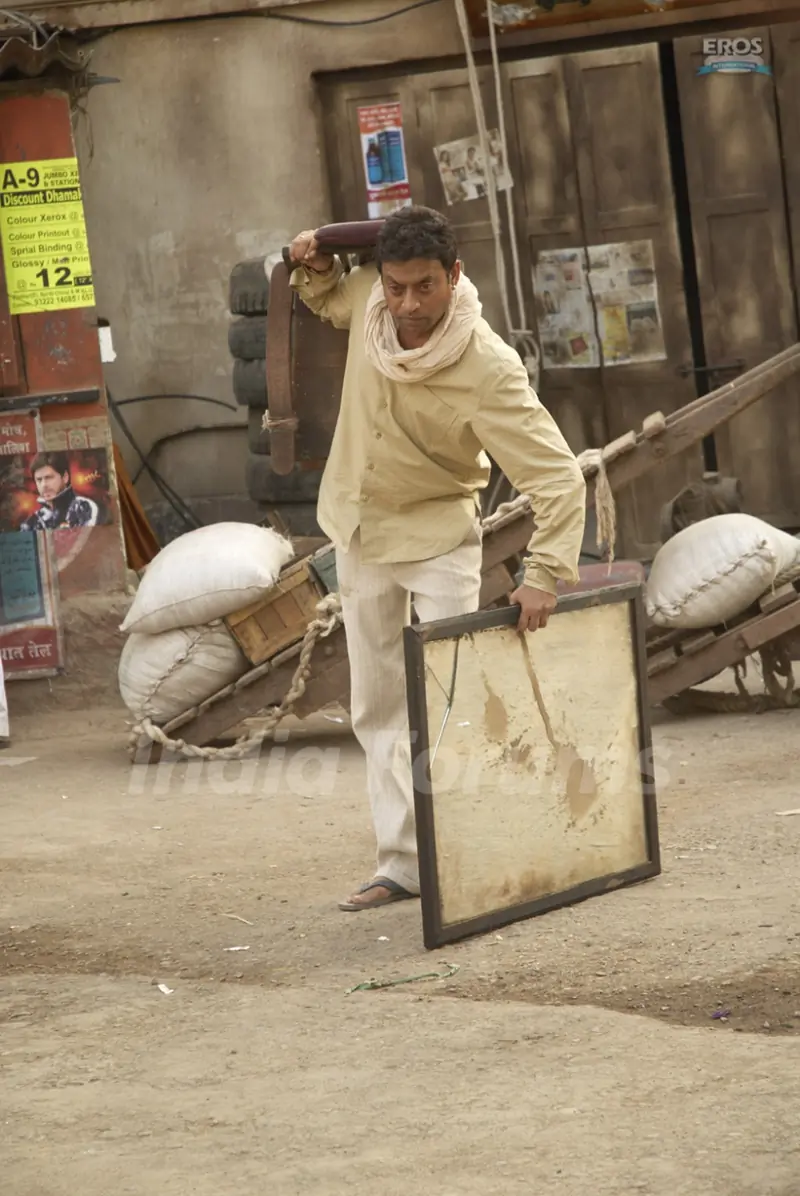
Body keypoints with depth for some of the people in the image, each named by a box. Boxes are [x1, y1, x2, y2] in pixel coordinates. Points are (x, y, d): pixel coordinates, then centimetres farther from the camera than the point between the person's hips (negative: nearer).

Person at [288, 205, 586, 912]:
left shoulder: (488, 369, -31)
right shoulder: (368, 303, -15)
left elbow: (558, 475, -32)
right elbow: (330, 301, 14)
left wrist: (546, 571, -41)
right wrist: (315, 269, -8)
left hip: (439, 534, -5)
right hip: (359, 529, 6)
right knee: (378, 707, 9)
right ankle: (403, 862, 16)